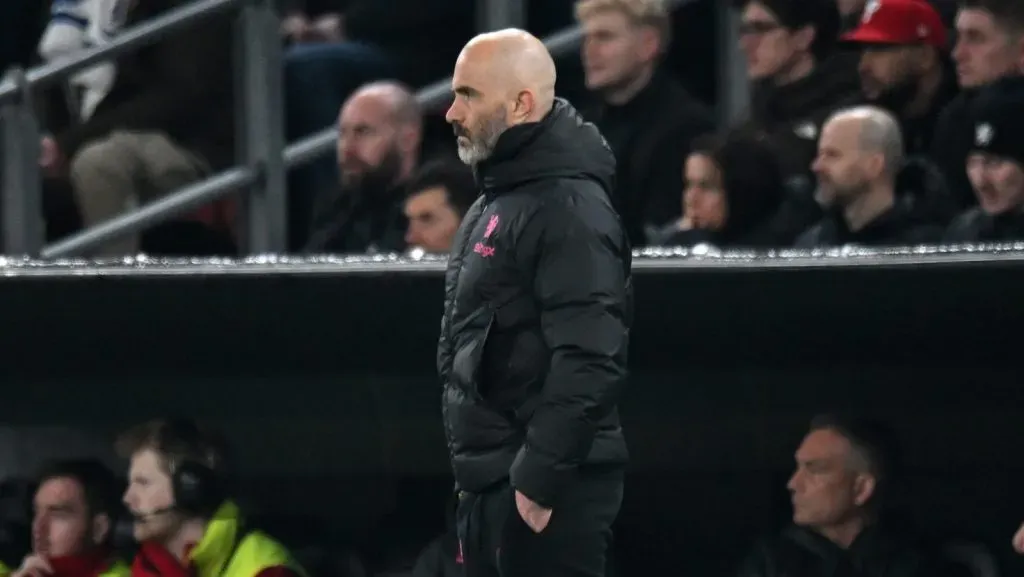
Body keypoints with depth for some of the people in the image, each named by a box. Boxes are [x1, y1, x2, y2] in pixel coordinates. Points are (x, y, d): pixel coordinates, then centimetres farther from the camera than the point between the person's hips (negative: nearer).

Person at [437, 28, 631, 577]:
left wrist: (539, 477, -24)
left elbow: (591, 362, -24)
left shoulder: (568, 207, -16)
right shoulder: (496, 202, 17)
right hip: (490, 482, 10)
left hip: (544, 489, -10)